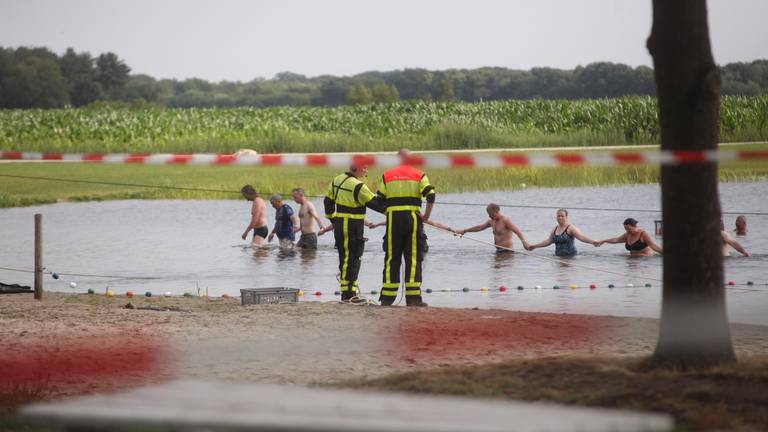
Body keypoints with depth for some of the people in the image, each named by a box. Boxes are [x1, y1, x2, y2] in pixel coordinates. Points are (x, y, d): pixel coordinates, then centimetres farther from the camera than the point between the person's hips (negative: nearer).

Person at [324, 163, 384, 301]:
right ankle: (347, 294, -7)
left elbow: (328, 201, 18)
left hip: (339, 224, 9)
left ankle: (351, 291, 20)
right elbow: (374, 203, -12)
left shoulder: (337, 180, 8)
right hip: (352, 226, -9)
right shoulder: (358, 186, -17)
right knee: (350, 259, -6)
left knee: (346, 258, 14)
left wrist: (332, 219, 28)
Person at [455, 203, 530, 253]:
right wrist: (464, 231, 37)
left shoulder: (505, 220, -13)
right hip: (498, 251, 9)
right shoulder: (492, 221, 15)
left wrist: (524, 242, -42)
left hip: (506, 251, -9)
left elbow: (517, 231, -25)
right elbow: (479, 227, 29)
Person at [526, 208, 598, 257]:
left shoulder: (570, 228, -7)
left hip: (570, 255, -6)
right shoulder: (555, 229, 14)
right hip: (558, 256, 6)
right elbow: (548, 241, 26)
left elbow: (581, 237, -20)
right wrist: (534, 246, 33)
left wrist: (592, 242, -38)